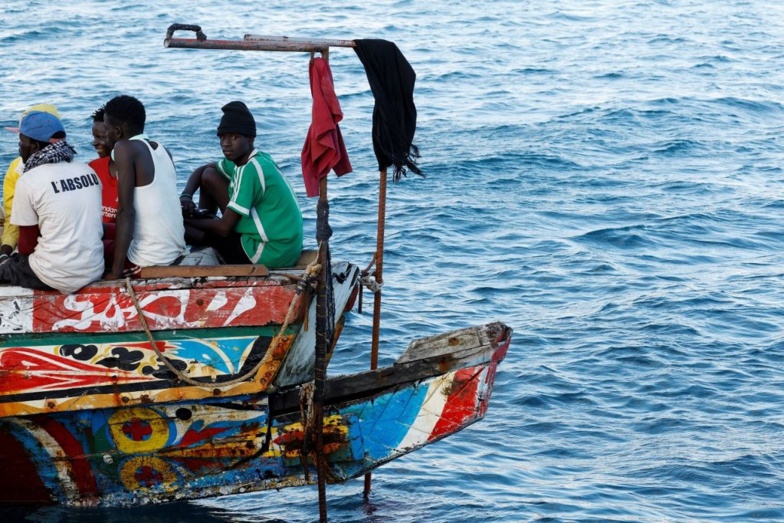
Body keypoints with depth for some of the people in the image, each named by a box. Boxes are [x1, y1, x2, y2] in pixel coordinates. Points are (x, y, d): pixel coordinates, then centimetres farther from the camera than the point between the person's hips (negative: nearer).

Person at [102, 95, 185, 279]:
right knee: (107, 242, 31)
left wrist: (115, 272, -17)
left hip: (149, 261, -8)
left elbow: (126, 212, -17)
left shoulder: (124, 148, -11)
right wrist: (105, 229, 32)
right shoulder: (161, 150, 11)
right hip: (176, 253, 8)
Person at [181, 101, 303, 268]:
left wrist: (188, 219, -4)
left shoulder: (251, 170, -20)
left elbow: (224, 228, -20)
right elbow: (201, 171, 20)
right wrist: (186, 196, -1)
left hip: (268, 255, -10)